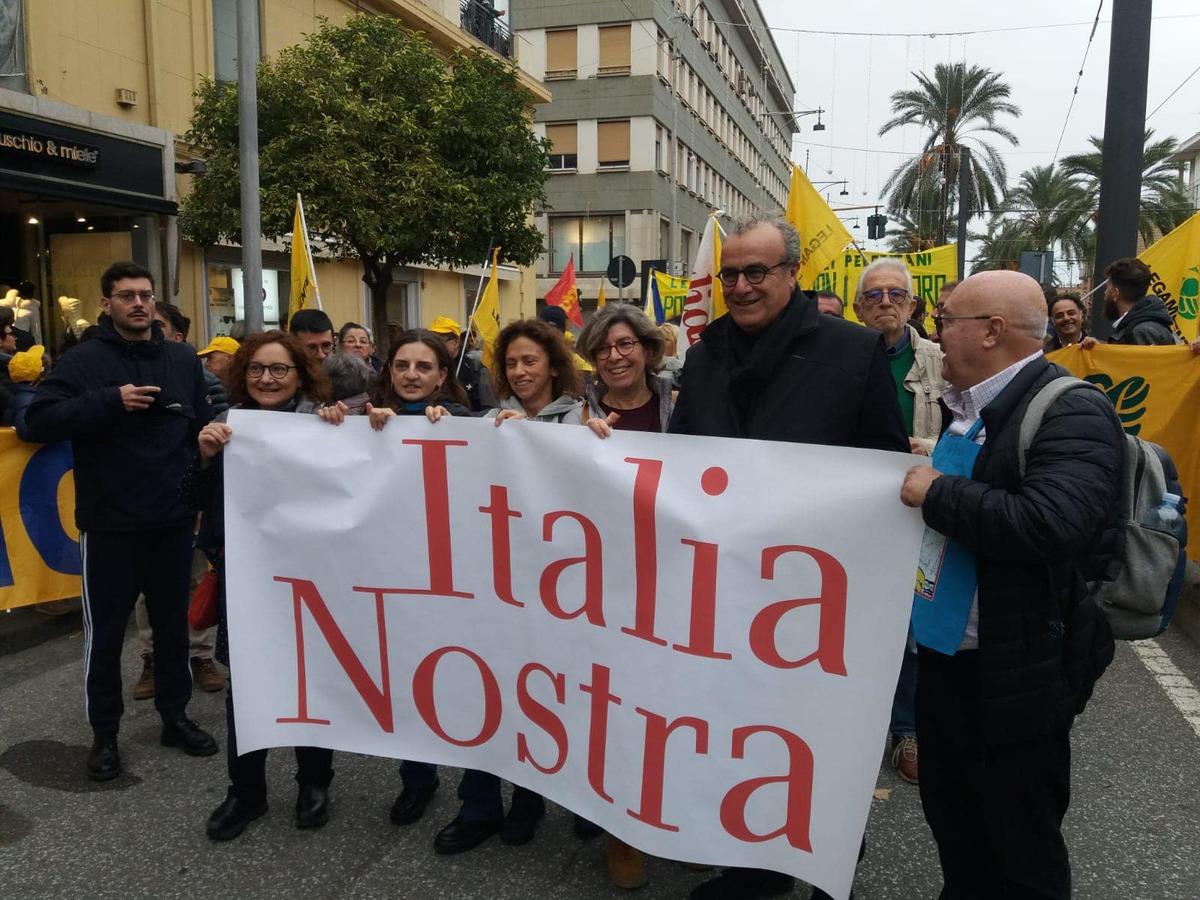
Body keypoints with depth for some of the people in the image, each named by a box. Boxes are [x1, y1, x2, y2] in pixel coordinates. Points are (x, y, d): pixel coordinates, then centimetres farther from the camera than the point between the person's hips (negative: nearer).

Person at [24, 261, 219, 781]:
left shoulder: (184, 360, 7)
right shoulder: (85, 361, -4)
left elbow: (203, 431, 10)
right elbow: (38, 422, -14)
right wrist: (110, 401, -22)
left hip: (173, 522, 3)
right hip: (109, 525, -3)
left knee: (173, 625, 14)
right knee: (105, 632, 9)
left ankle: (175, 717, 30)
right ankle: (104, 732, 24)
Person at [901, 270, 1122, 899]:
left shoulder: (1071, 414, -19)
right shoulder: (971, 407, 9)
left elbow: (1050, 523, -36)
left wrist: (936, 493, -25)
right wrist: (917, 467, 8)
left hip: (1012, 679, -8)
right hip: (945, 662, 9)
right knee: (955, 839, 25)